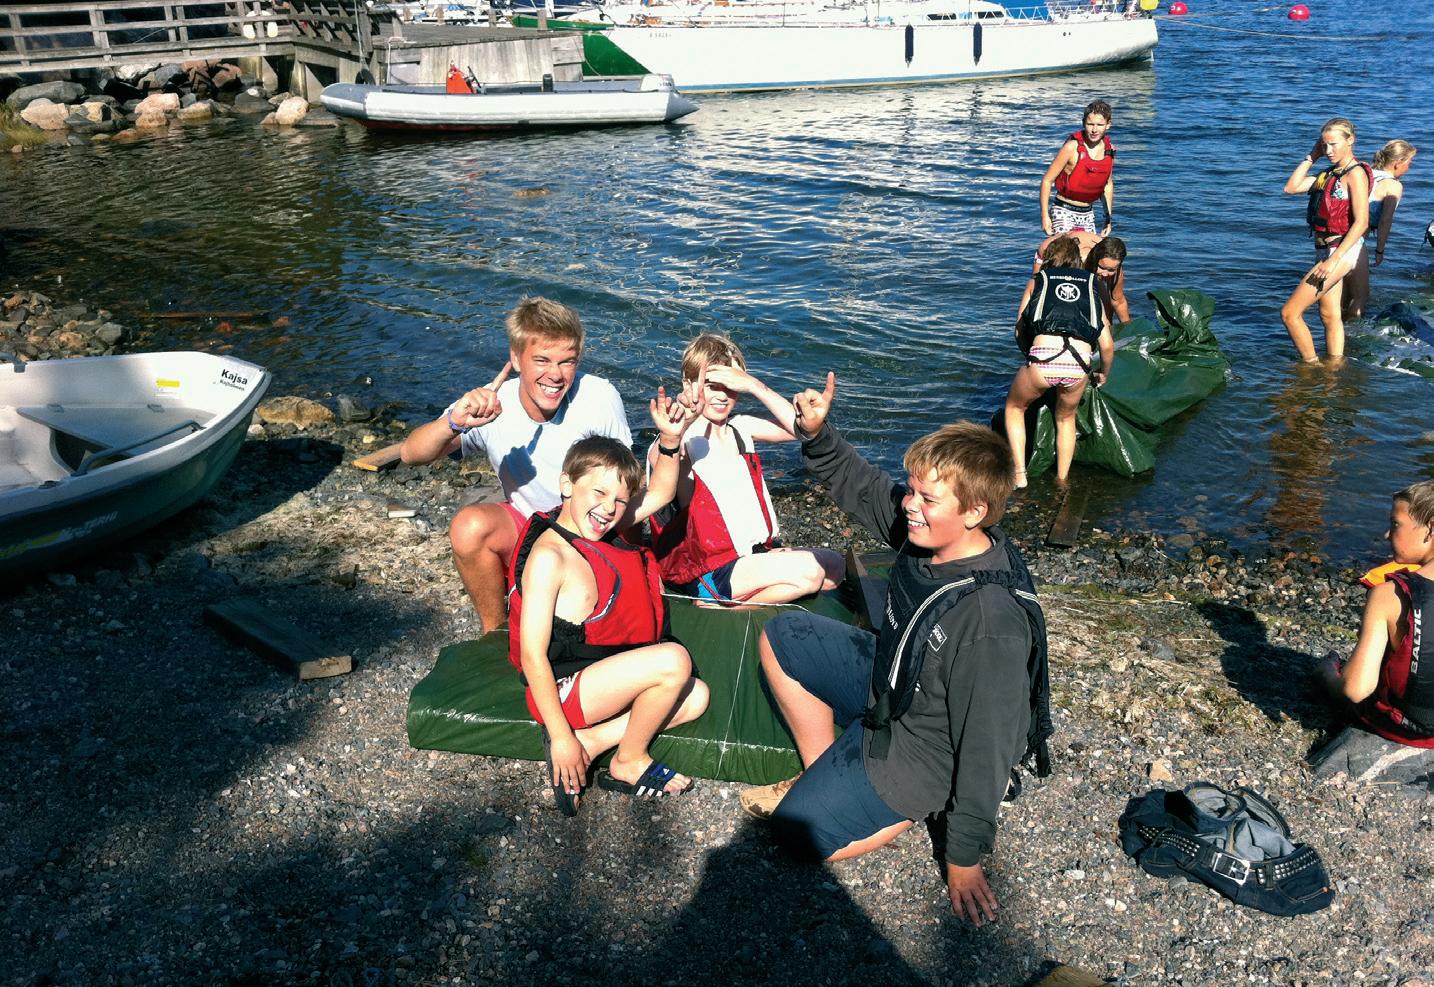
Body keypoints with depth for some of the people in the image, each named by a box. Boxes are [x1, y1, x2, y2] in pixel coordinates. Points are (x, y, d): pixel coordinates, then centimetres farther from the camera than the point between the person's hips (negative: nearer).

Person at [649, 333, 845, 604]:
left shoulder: (739, 427, 10)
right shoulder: (681, 440, -12)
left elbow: (799, 428, -4)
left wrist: (754, 385, -12)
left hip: (752, 554, 8)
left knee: (832, 566, 0)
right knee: (808, 571, -20)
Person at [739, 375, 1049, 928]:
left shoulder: (992, 624, -38)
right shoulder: (925, 529, -16)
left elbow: (987, 747, -29)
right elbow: (860, 486, 3)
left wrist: (964, 858, -19)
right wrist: (816, 435, -16)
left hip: (919, 749, -8)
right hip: (886, 681, 8)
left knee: (797, 833, -8)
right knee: (780, 637, 10)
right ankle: (822, 774, 16)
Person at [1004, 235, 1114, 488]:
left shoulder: (1038, 280, 22)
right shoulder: (1091, 285, 25)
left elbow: (1020, 331, 23)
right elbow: (1107, 345, 20)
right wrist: (1103, 374, 37)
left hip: (1043, 359, -2)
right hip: (1078, 366, 2)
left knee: (1014, 408, 27)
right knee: (1065, 418, 31)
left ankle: (1020, 474, 19)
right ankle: (1062, 481, 34)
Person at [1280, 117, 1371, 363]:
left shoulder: (1356, 174, -13)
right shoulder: (1330, 174, 13)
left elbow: (1361, 222, -19)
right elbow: (1291, 187, 9)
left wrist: (1334, 259, -24)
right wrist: (1311, 156, 6)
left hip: (1341, 251, -9)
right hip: (1324, 250, 9)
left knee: (1290, 313, -9)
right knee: (1330, 316, 15)